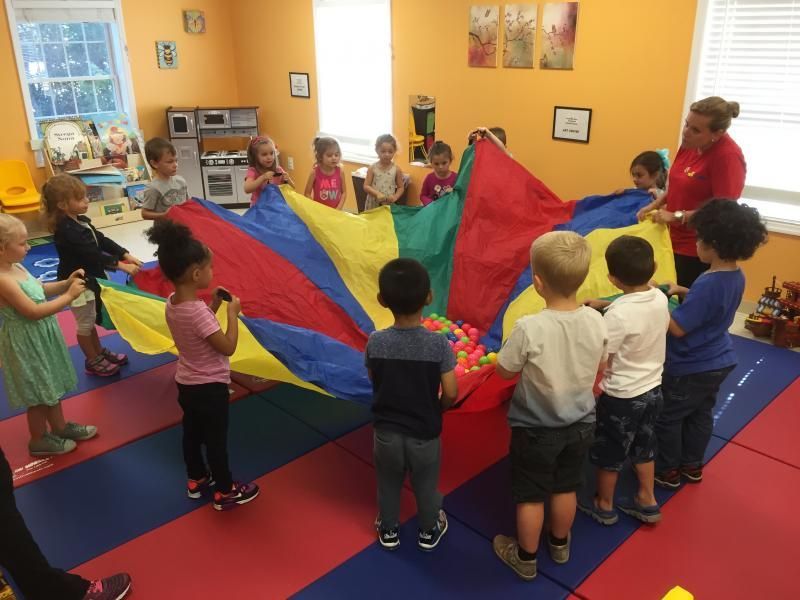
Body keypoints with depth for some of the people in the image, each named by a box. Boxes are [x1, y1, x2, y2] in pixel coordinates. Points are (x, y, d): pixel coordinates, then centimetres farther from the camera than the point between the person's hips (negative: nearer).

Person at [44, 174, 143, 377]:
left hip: (90, 279, 9)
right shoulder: (66, 231, -28)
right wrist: (121, 265, -31)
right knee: (85, 324, 8)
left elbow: (103, 241, 4)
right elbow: (93, 254, -32)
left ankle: (99, 352, 40)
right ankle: (93, 361, 23)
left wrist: (126, 255, -6)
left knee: (91, 320, 24)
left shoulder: (81, 221, 3)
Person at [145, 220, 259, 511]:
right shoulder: (198, 310, -32)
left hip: (186, 383, 8)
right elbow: (228, 347, -26)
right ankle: (225, 492, 27)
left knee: (192, 433, 24)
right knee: (216, 440, 10)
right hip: (210, 387, -8)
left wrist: (213, 305, 0)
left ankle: (196, 479, 44)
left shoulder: (172, 303, -6)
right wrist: (232, 313, -17)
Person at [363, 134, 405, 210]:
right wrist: (377, 193, -21)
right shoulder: (372, 168, -3)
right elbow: (366, 186, -5)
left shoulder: (396, 169, -2)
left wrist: (395, 197, -14)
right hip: (373, 205, 0)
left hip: (389, 205, 0)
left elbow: (400, 187, 5)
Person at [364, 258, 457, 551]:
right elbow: (451, 393, -17)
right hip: (425, 433, -1)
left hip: (386, 431, 1)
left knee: (388, 485, 25)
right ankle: (429, 531, 46)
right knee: (426, 487, 24)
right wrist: (437, 410, 4)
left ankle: (388, 531, 46)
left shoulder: (376, 342, -19)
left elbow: (374, 379, -3)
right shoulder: (439, 344, -24)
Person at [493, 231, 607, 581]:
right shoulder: (596, 321, -15)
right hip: (581, 424, 5)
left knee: (530, 497, 16)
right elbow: (600, 369, 1)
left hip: (536, 429, -4)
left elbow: (504, 371, -15)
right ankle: (560, 544, 49)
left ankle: (525, 558, 36)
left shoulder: (529, 328, -31)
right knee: (565, 489, 26)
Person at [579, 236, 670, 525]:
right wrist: (608, 306, 8)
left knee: (608, 454, 16)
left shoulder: (617, 315, -31)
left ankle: (604, 506, 35)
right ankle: (647, 502, 42)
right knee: (643, 447, 26)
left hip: (621, 396, -7)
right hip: (652, 389, 7)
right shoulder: (660, 298, -9)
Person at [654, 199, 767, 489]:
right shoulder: (736, 276, -4)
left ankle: (667, 471, 25)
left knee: (667, 419, 10)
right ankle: (692, 465, 39)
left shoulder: (708, 283, -32)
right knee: (701, 415, 23)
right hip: (718, 363, 9)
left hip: (690, 368, -9)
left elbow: (677, 328, -28)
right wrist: (682, 292, 0)